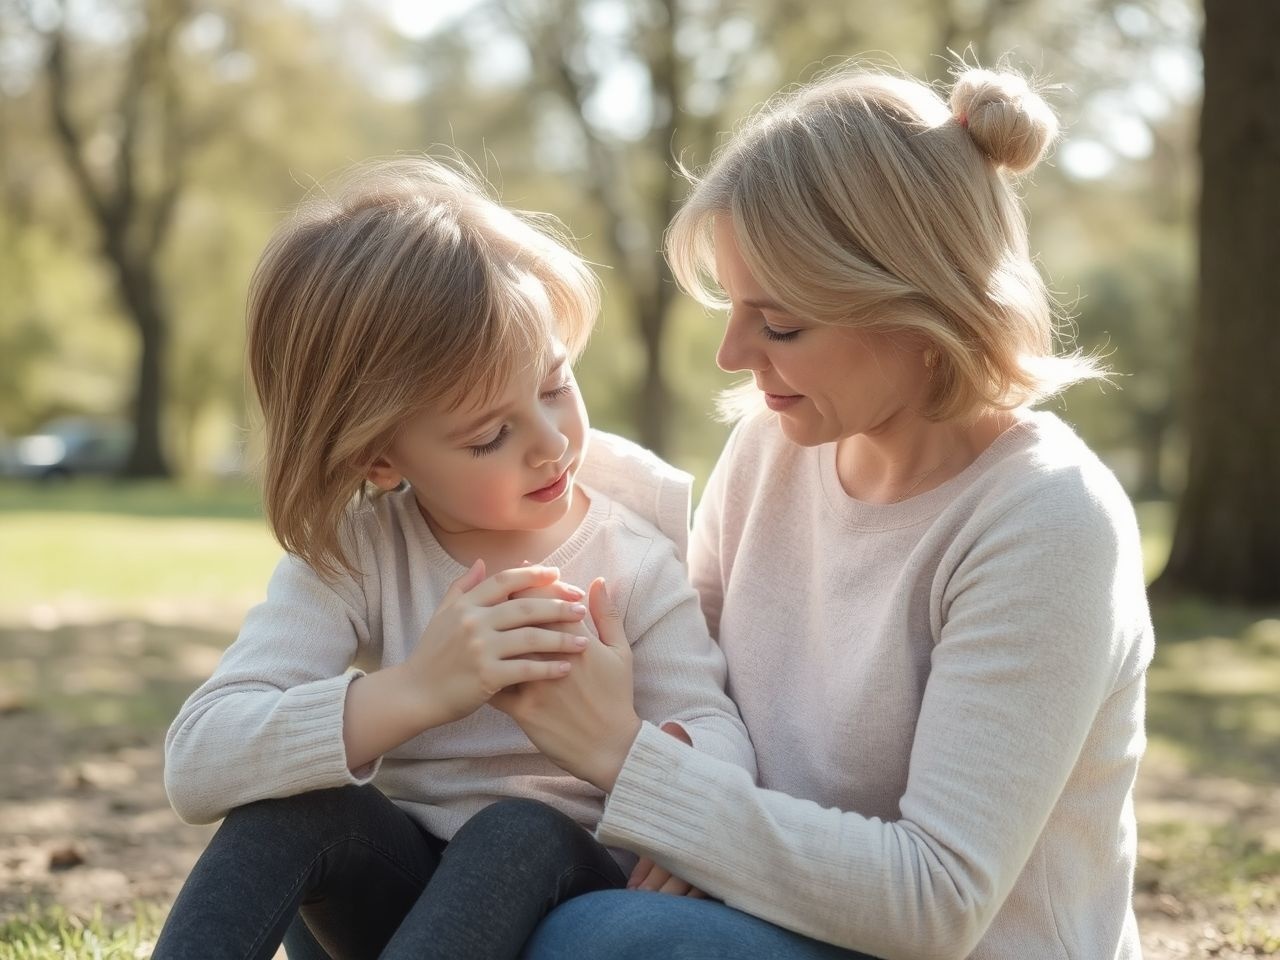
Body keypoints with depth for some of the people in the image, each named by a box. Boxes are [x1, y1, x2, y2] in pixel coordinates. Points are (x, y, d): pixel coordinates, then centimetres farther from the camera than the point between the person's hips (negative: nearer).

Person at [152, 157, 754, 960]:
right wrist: (412, 691, -35)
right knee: (291, 803, -26)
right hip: (397, 889, 1)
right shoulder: (351, 555, -10)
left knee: (522, 830, -31)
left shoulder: (634, 560, -9)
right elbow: (197, 763, -22)